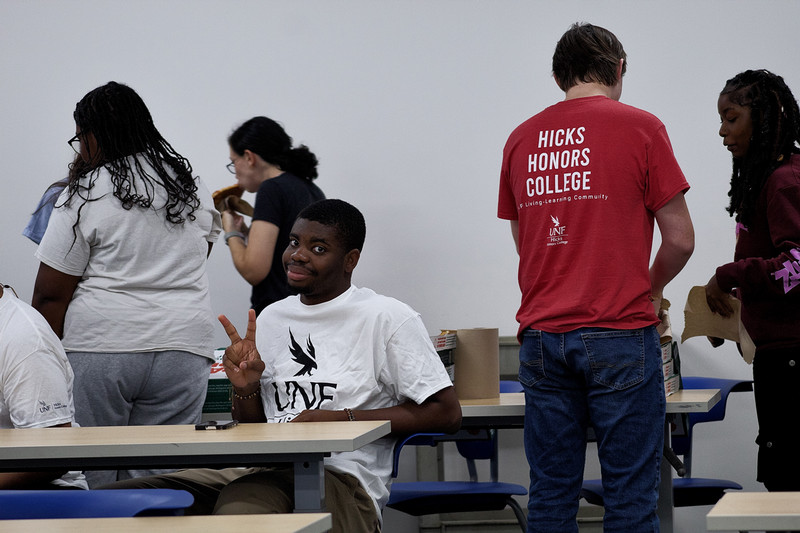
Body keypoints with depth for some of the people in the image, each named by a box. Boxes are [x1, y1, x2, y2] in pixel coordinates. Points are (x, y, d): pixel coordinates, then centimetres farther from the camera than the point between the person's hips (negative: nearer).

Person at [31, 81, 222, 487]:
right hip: (181, 345, 4)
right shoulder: (195, 189, 11)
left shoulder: (84, 196, -4)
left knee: (85, 480, 2)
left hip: (96, 346, -4)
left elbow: (50, 294, -4)